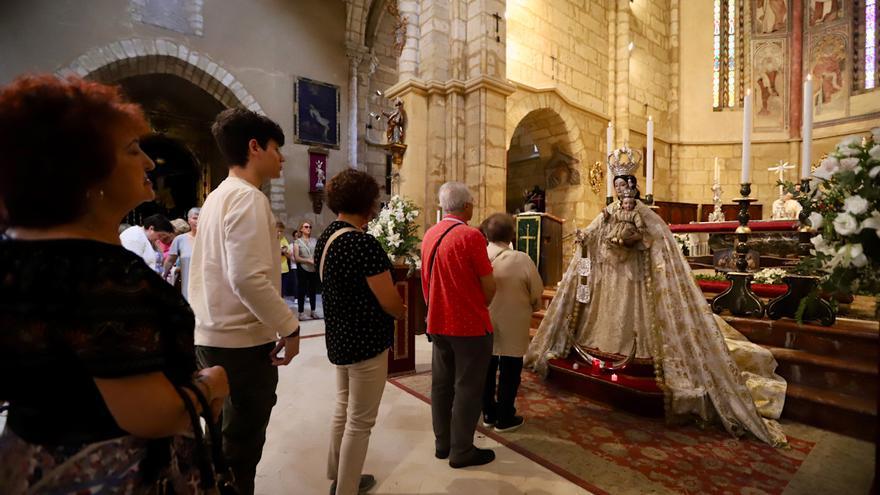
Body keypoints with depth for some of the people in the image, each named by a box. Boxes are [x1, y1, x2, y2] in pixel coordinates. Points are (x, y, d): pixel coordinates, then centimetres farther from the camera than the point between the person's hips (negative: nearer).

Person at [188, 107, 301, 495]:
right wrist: (289, 327, -18)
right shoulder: (248, 197, -17)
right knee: (241, 446, 6)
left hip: (213, 336, 10)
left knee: (226, 438, 23)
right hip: (243, 341, -10)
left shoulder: (217, 197, 13)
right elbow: (249, 279, -27)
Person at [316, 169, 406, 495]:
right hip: (366, 341, -10)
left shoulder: (326, 237, 4)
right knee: (360, 422, 7)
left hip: (339, 336, 10)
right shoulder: (364, 243, -24)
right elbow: (390, 302, -22)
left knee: (343, 409, 25)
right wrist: (401, 312, 0)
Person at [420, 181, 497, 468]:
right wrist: (481, 306, 6)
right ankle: (461, 451, 19)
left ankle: (442, 443, 30)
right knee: (468, 388, 6)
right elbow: (489, 287, -14)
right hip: (470, 325, -7)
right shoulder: (470, 236, -17)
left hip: (438, 323, 7)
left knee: (441, 384, 16)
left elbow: (428, 281, 10)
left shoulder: (430, 235, 3)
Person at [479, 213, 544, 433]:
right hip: (512, 326, -3)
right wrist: (530, 307, 11)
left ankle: (488, 413, 32)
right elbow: (537, 293, -10)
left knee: (487, 369, 19)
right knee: (509, 371, 12)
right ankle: (504, 418, 24)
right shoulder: (522, 260, -19)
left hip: (483, 323, 4)